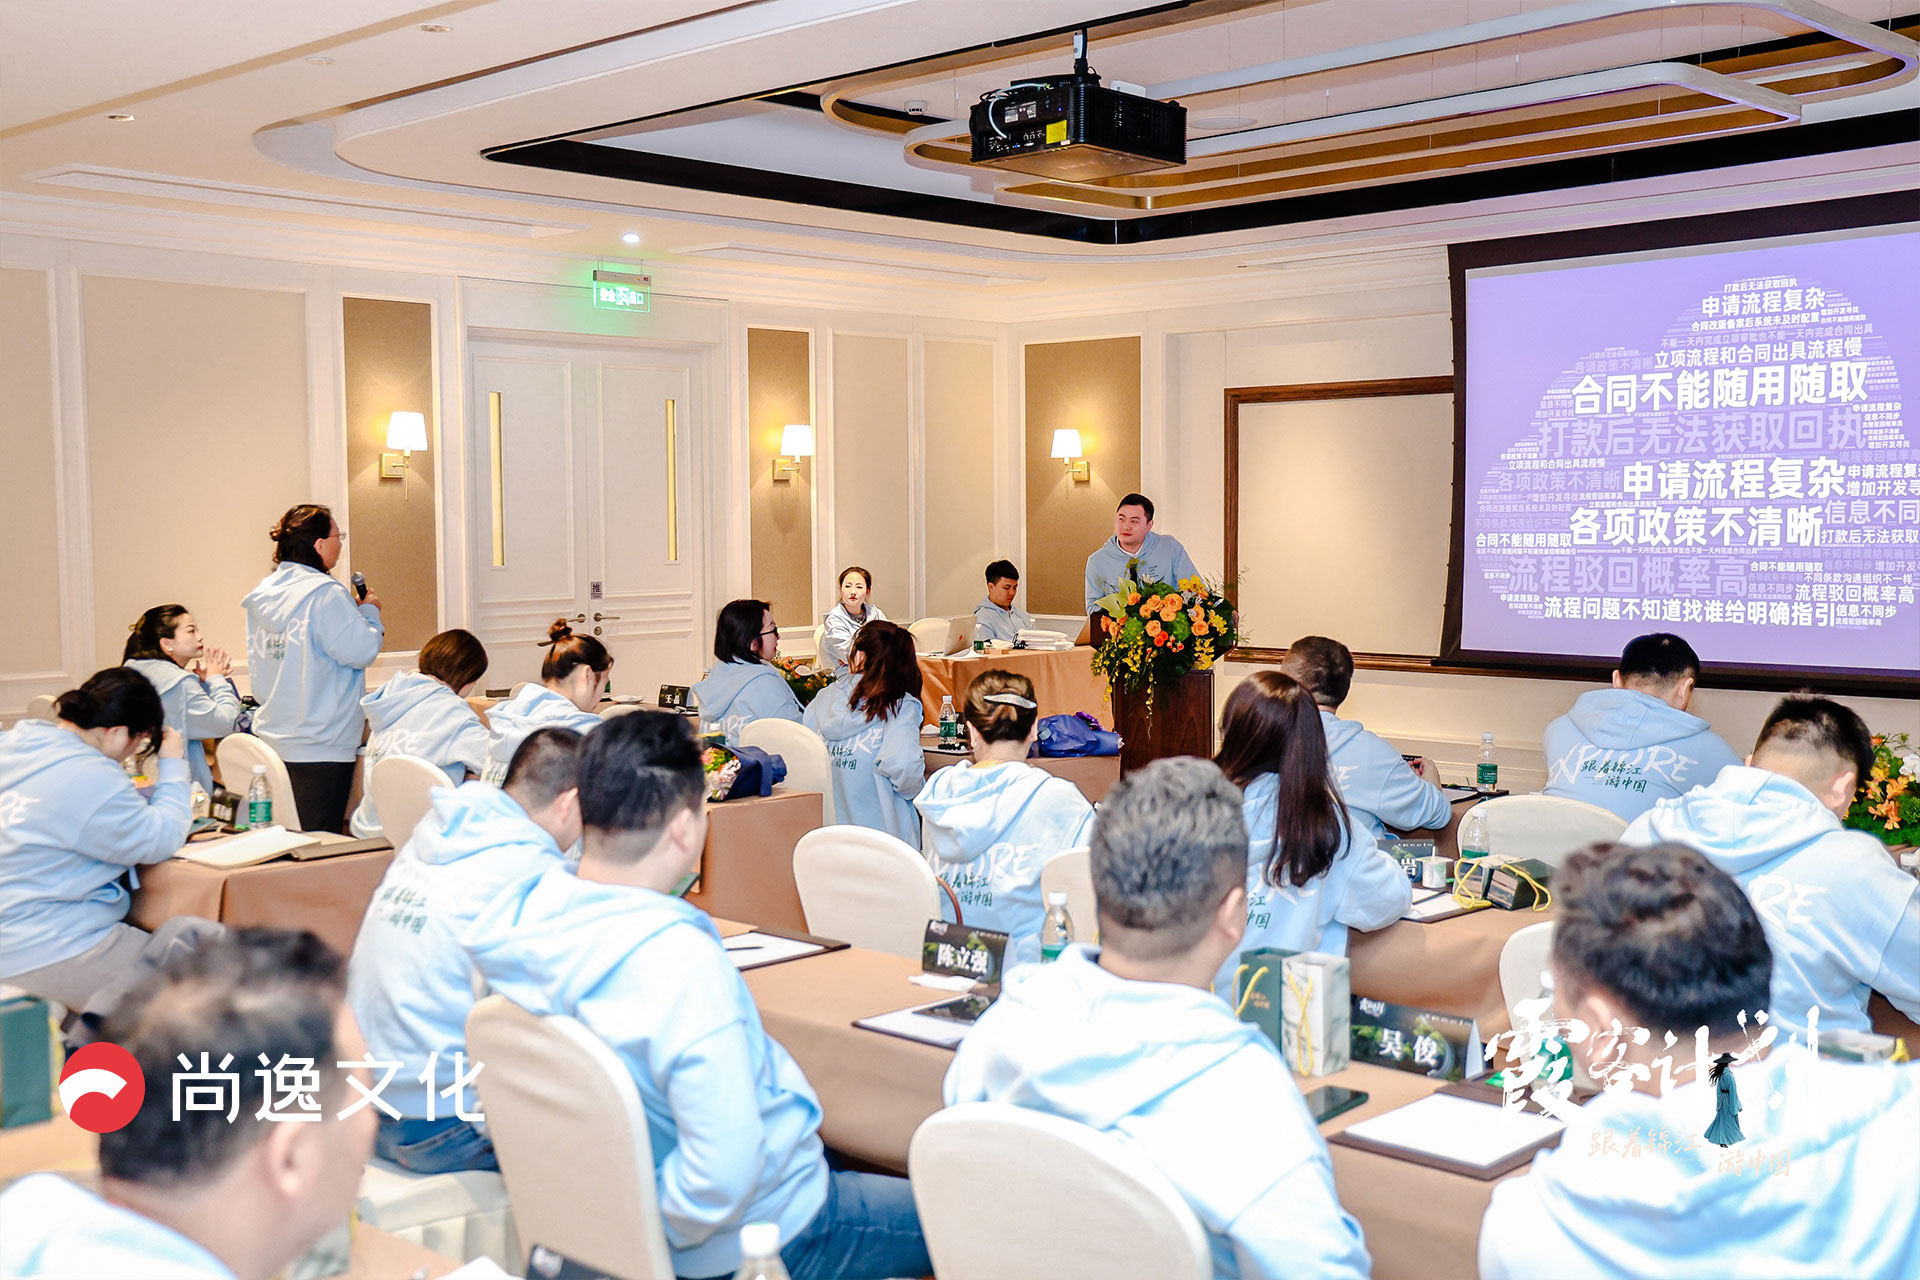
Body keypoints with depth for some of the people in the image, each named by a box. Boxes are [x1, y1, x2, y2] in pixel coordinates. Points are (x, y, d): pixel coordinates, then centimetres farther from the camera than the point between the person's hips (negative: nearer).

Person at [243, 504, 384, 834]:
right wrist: (370, 612, 1)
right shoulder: (326, 594, -16)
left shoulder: (263, 593, 10)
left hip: (272, 739, 9)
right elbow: (361, 651, -18)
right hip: (320, 748, -8)